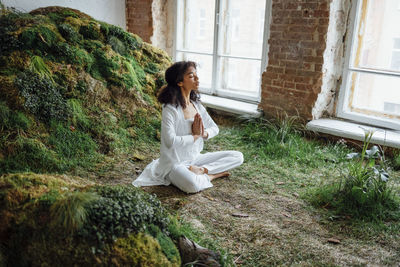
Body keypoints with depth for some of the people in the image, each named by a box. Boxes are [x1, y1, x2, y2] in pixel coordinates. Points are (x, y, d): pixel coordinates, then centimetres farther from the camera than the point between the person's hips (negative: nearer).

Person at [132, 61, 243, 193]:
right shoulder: (171, 109, -17)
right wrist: (194, 136, -15)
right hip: (175, 163, -7)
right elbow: (170, 141, -27)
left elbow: (215, 128, 13)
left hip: (195, 158, 8)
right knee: (193, 185, -40)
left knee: (238, 157, -3)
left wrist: (204, 133, -10)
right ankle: (212, 175, -10)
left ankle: (202, 170, -11)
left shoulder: (196, 104, 5)